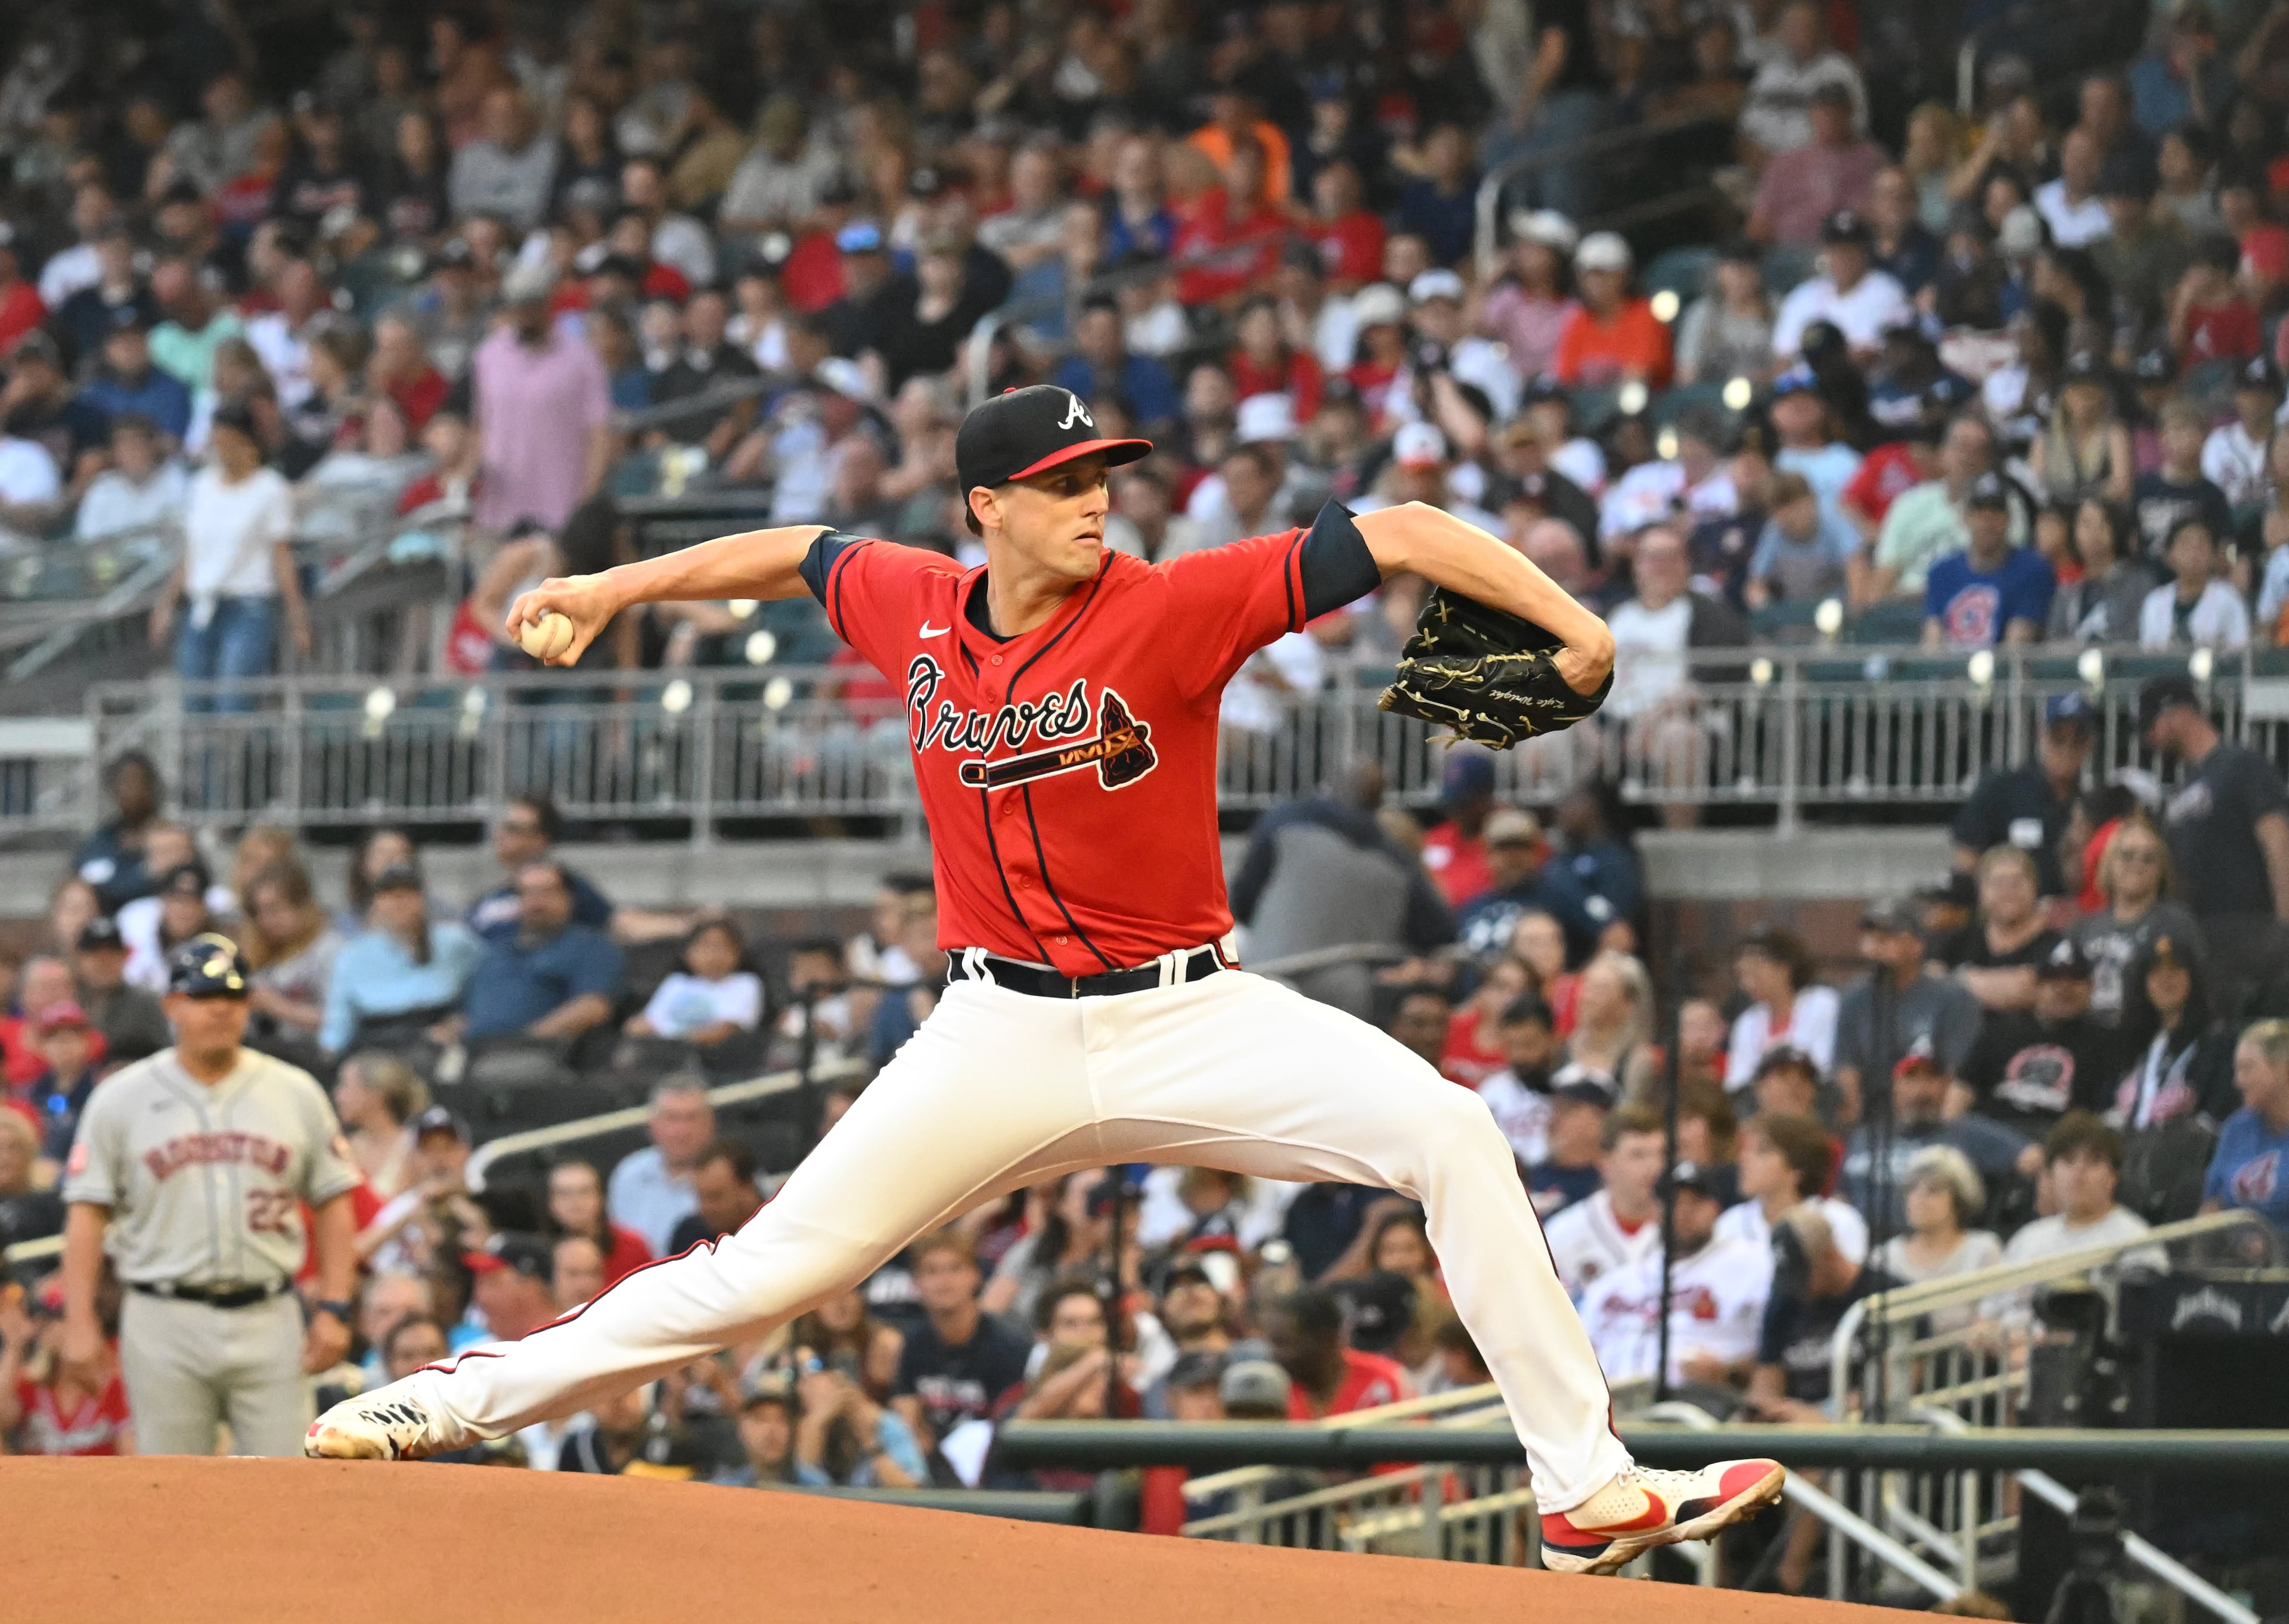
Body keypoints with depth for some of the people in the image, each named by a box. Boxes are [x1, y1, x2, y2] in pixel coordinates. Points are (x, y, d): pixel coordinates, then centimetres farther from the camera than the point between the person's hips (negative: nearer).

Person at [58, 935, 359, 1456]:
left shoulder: (297, 1094, 9)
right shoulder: (121, 1099, 4)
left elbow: (333, 1203, 11)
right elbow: (87, 1212, 2)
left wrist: (333, 1310, 1)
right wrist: (79, 1322, -6)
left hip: (267, 1318, 1)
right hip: (165, 1324, -1)